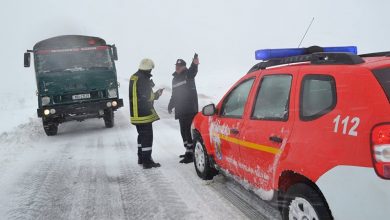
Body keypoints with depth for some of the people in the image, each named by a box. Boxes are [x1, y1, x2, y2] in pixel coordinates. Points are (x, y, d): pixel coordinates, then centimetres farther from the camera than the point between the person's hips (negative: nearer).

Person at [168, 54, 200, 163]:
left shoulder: (188, 75, -4)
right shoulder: (175, 79, 18)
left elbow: (193, 71, -29)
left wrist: (195, 64, -50)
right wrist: (171, 105, 31)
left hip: (190, 110, -8)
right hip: (181, 111, 8)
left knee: (188, 131, -13)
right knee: (183, 132, 13)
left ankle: (190, 154, -11)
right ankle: (188, 151, 24)